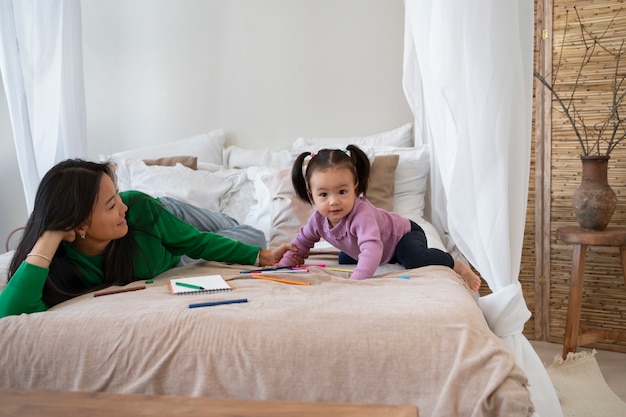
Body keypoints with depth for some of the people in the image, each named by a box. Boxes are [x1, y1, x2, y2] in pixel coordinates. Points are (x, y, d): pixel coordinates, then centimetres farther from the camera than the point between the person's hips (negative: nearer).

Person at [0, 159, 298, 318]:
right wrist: (49, 239, -59)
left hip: (166, 223, -1)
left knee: (254, 237, 13)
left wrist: (260, 257, -28)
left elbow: (197, 241, -27)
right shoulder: (59, 266, -42)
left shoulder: (138, 209, -41)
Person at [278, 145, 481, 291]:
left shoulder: (362, 215, -41)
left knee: (414, 259, -37)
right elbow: (302, 242, 0)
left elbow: (372, 250, -56)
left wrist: (354, 281, -68)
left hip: (404, 233, -8)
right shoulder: (318, 219, -18)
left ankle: (457, 265, -8)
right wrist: (283, 266, -13)